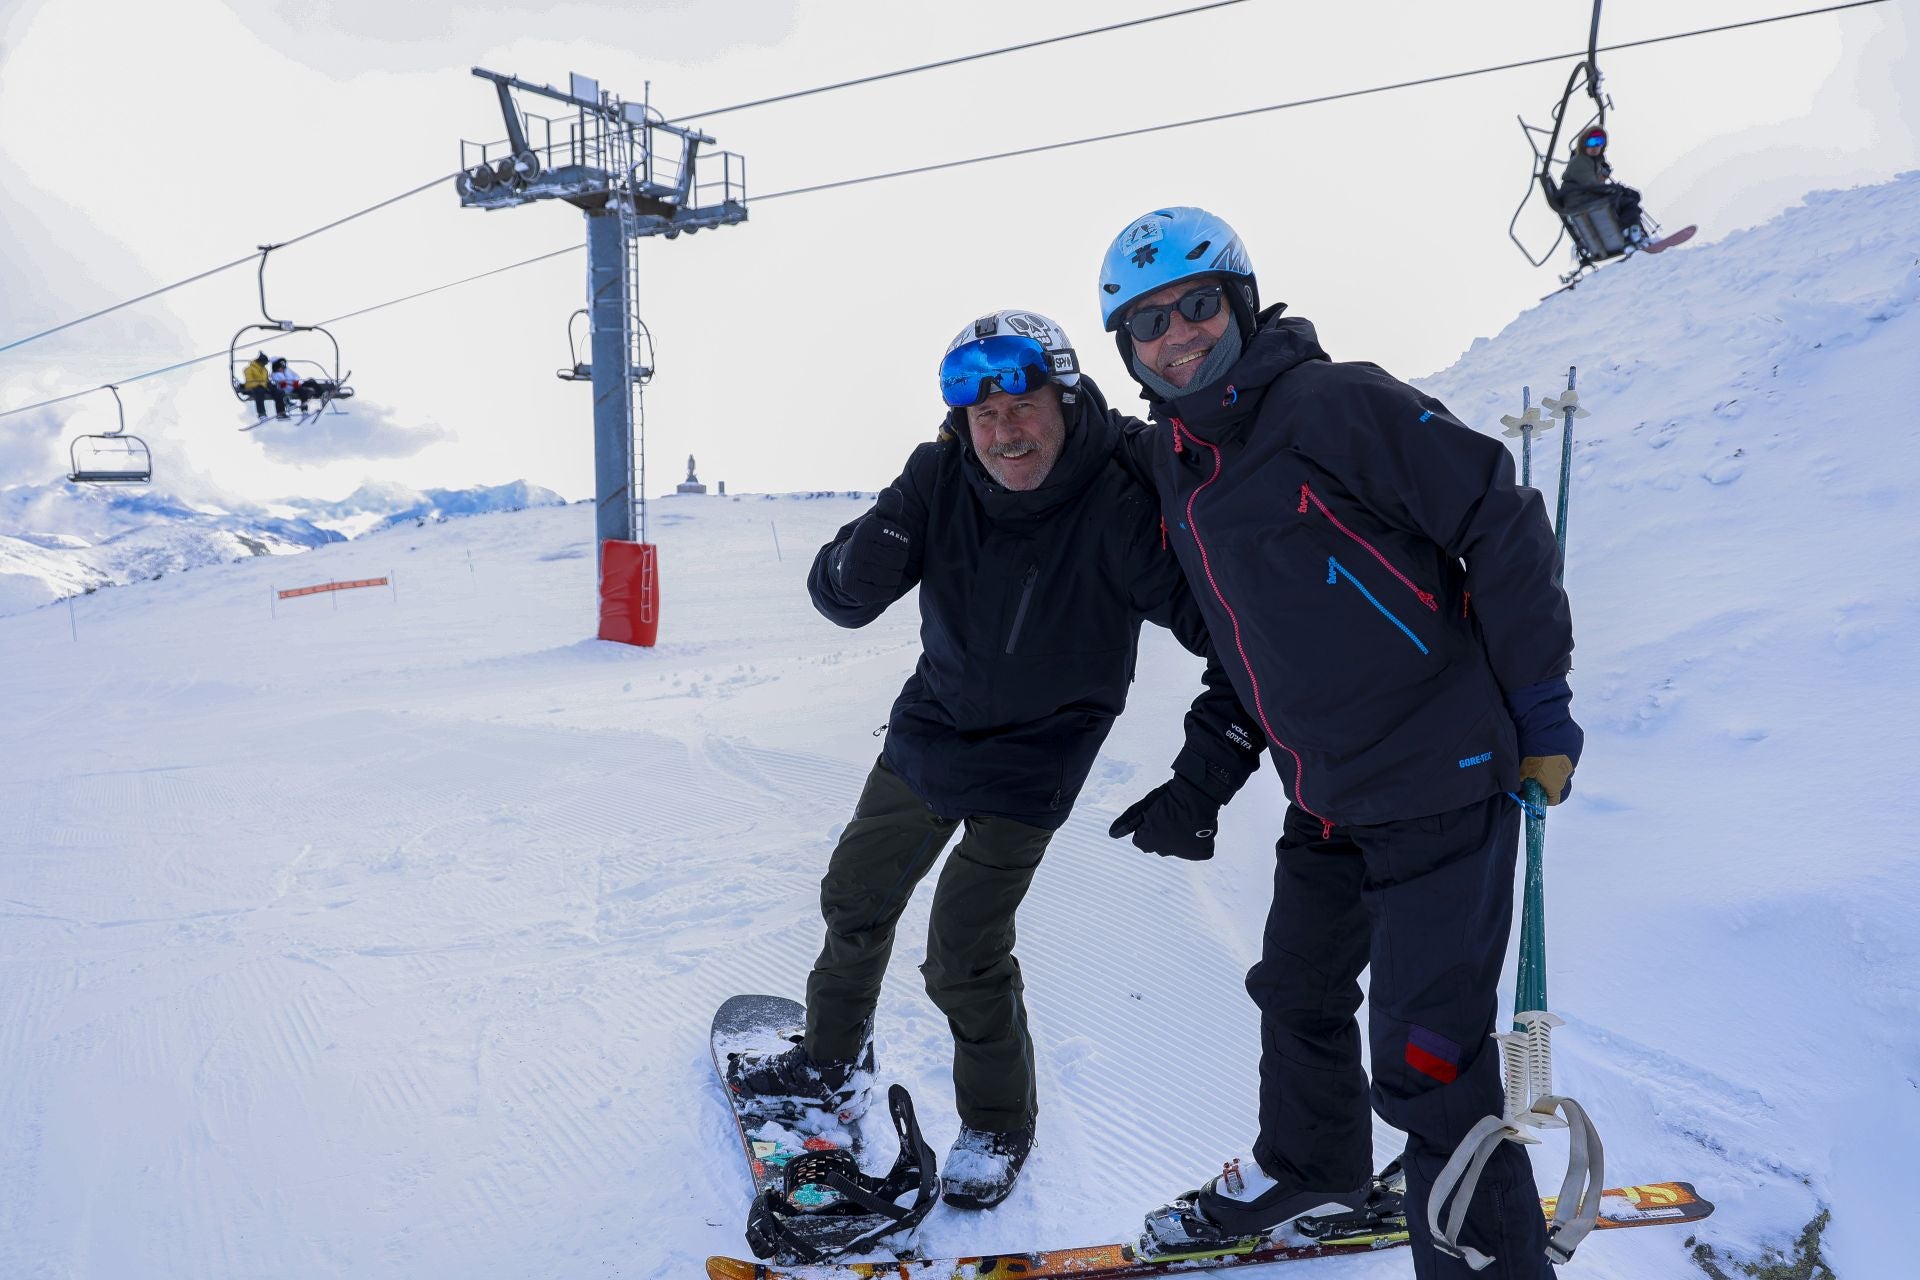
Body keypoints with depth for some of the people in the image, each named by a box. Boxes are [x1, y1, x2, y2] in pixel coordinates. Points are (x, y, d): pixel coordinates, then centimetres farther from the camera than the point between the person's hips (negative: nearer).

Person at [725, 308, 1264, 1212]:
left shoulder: (1121, 509, -29)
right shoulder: (940, 479, -17)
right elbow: (838, 598, -15)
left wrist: (1204, 780, -35)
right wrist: (860, 569, -38)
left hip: (1032, 758, -5)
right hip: (929, 725, 5)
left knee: (964, 957, -8)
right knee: (855, 901, 18)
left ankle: (999, 1122, 22)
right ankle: (832, 1067, 44)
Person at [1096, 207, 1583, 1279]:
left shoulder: (1334, 404, -16)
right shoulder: (1167, 465, 7)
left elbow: (1501, 521, -15)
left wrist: (1540, 703, -14)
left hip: (1441, 778, -8)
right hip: (1326, 799, 8)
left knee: (1427, 1060, -6)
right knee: (1298, 992, 24)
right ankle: (1310, 1163, 50)